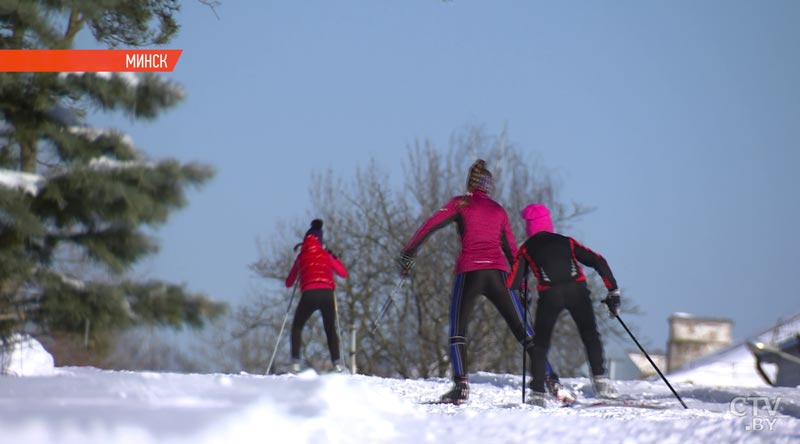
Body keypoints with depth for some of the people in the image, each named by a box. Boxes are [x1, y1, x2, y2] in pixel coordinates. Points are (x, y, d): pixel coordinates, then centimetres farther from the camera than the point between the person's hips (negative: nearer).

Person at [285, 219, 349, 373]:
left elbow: (289, 282, 23)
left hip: (309, 295, -1)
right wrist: (334, 259, 32)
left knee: (297, 327, 16)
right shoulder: (326, 255, 14)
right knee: (331, 329, 16)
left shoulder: (301, 257, 16)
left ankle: (295, 362, 1)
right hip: (327, 293, 1)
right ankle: (336, 362, 0)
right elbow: (343, 273, 18)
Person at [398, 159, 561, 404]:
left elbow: (431, 225, -2)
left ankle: (461, 384, -13)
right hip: (498, 272, 3)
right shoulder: (499, 211, 19)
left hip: (469, 271, -3)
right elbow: (512, 250, 20)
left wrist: (408, 253, 0)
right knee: (521, 329, 6)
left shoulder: (461, 204, 9)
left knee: (458, 329, 4)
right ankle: (549, 377, 0)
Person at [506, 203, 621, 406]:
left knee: (540, 343, 13)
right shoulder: (566, 242, 27)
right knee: (590, 335, 15)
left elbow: (512, 284, 16)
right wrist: (613, 291, 20)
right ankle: (599, 378, -2)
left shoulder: (526, 249, 23)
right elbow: (598, 261, 18)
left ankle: (538, 393, 5)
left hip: (549, 294, -1)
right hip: (577, 289, 1)